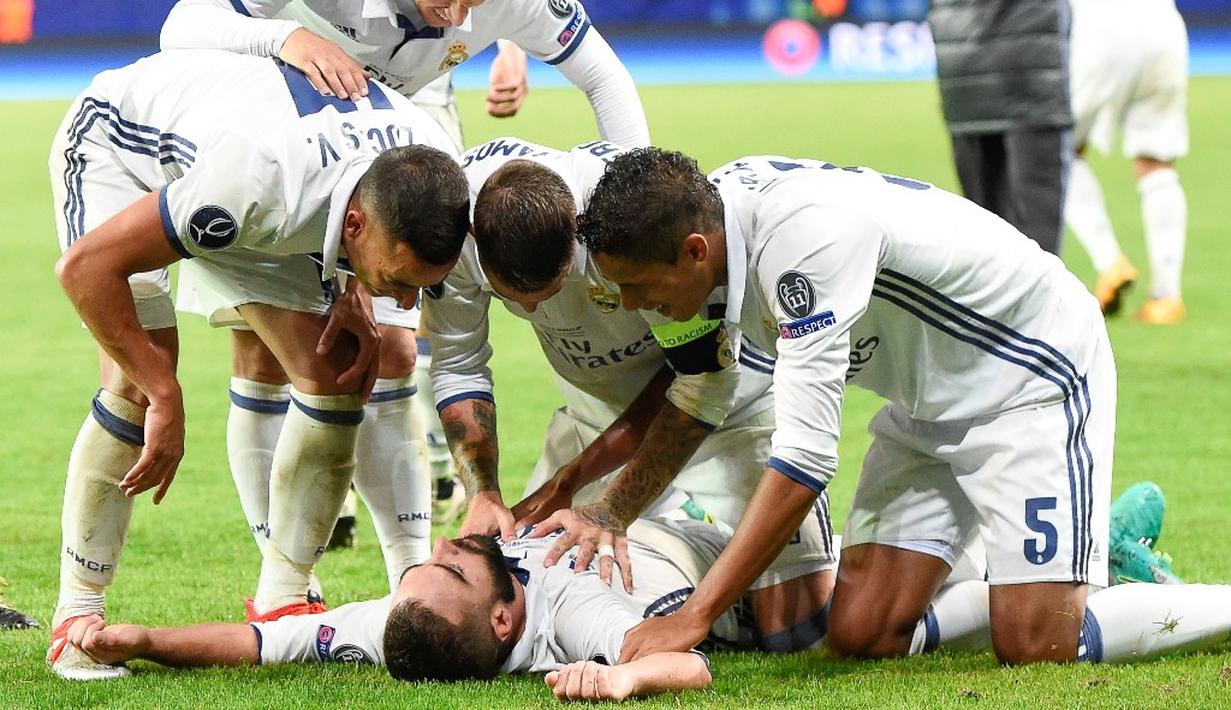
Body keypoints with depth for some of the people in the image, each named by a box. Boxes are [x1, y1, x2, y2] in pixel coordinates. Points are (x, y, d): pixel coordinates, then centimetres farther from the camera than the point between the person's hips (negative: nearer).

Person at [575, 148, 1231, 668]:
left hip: (1034, 377, -9)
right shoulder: (709, 204, -10)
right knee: (861, 636, -2)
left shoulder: (804, 238, -36)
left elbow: (805, 458, -38)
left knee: (1034, 649, -17)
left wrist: (693, 616, -37)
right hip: (930, 404, 9)